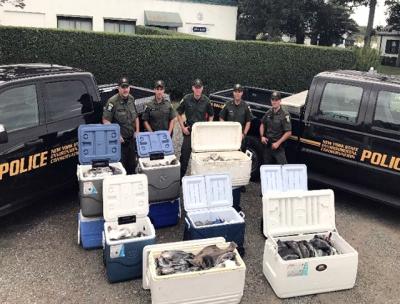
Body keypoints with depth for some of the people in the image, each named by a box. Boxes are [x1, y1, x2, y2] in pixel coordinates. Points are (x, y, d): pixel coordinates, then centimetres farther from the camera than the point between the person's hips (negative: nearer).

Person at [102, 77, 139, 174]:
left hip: (131, 138, 6)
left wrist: (137, 131, 8)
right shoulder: (112, 101, -16)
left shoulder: (131, 99, 6)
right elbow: (105, 120, -16)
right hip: (119, 140, -6)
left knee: (132, 164, 16)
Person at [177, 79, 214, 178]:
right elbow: (179, 114, 5)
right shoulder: (186, 99, -4)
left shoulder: (206, 100, 1)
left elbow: (211, 115, 14)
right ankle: (180, 176, 8)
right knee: (185, 154, -3)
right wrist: (183, 127, -3)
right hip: (189, 131, -2)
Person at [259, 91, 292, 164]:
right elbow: (262, 124, 20)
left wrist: (278, 143, -18)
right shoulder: (268, 112, 5)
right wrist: (262, 136, 5)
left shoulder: (285, 114, -12)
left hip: (278, 146, -5)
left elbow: (288, 133, -14)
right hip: (267, 144, 6)